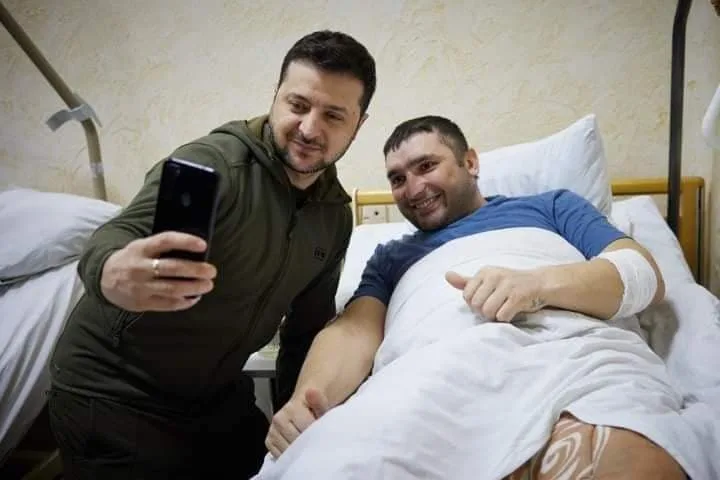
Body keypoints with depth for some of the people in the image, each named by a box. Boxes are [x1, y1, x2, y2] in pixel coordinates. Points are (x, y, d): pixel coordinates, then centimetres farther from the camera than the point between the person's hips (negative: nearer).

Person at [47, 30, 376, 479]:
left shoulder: (336, 215, -1)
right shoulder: (214, 162, -22)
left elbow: (307, 323, 8)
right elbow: (117, 236, -35)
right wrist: (110, 273, -58)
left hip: (218, 396, 6)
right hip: (113, 399, -5)